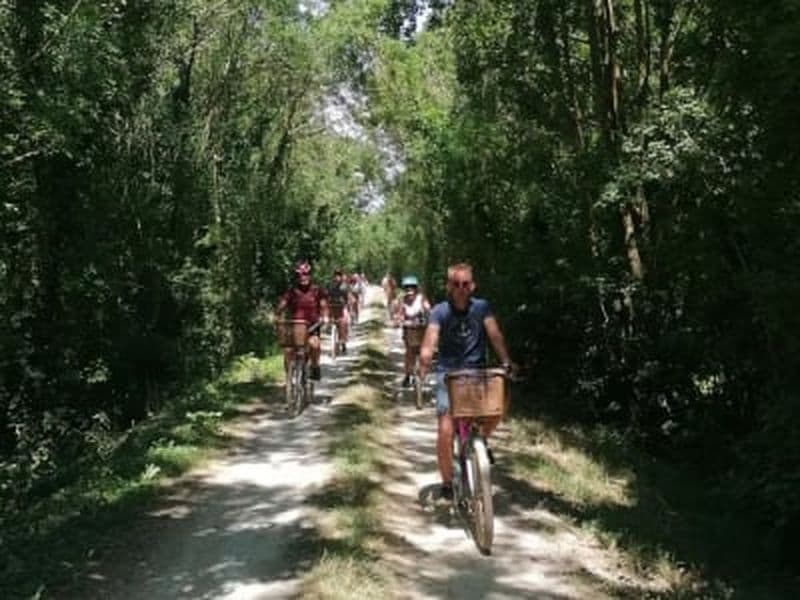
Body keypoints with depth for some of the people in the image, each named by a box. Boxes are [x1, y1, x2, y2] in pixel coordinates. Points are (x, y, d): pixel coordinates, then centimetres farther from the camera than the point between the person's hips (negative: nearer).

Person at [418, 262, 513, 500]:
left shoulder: (481, 307, -2)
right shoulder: (440, 311, -8)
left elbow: (494, 334, -13)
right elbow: (430, 340, -22)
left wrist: (505, 361, -29)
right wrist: (423, 367, -39)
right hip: (448, 373, -2)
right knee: (446, 431, -12)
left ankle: (482, 439, 7)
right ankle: (447, 483, 9)